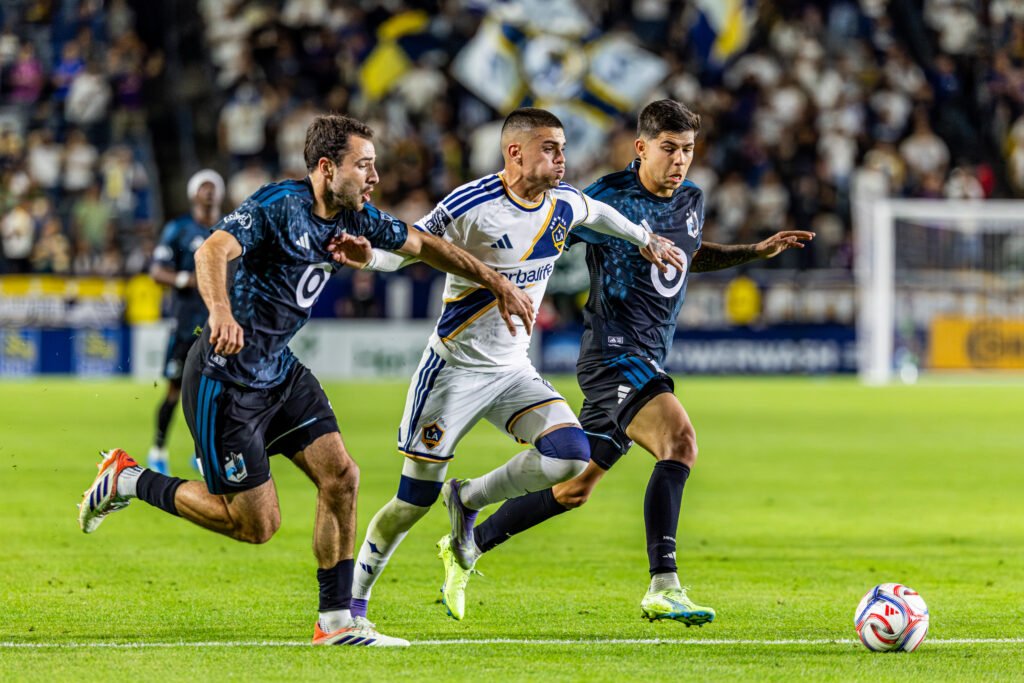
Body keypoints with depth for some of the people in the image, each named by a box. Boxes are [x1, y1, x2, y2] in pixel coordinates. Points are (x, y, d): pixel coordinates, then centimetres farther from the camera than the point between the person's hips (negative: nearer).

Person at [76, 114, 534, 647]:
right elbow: (213, 250, -37)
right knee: (257, 524, -4)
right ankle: (128, 480, 13)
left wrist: (497, 283, 17)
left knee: (341, 476, -3)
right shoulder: (277, 206, -22)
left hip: (281, 372, 8)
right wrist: (220, 311, -56)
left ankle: (336, 621, 6)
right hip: (226, 378, -8)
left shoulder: (353, 217, 3)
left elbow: (422, 244, 18)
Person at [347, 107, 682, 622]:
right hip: (454, 367, -6)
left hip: (513, 371, 6)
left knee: (570, 454, -17)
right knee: (414, 501, -4)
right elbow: (399, 252, -16)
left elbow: (598, 213, 26)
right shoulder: (471, 205, -18)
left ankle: (468, 501, 7)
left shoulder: (564, 204, 1)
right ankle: (354, 598, 16)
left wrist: (644, 240, 36)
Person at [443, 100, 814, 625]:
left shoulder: (691, 200, 12)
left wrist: (758, 251, 23)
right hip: (613, 350, -8)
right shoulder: (608, 200, -11)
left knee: (574, 490, 13)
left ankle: (469, 545, 28)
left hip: (647, 361, 8)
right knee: (680, 438, -29)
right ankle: (663, 587, -32)